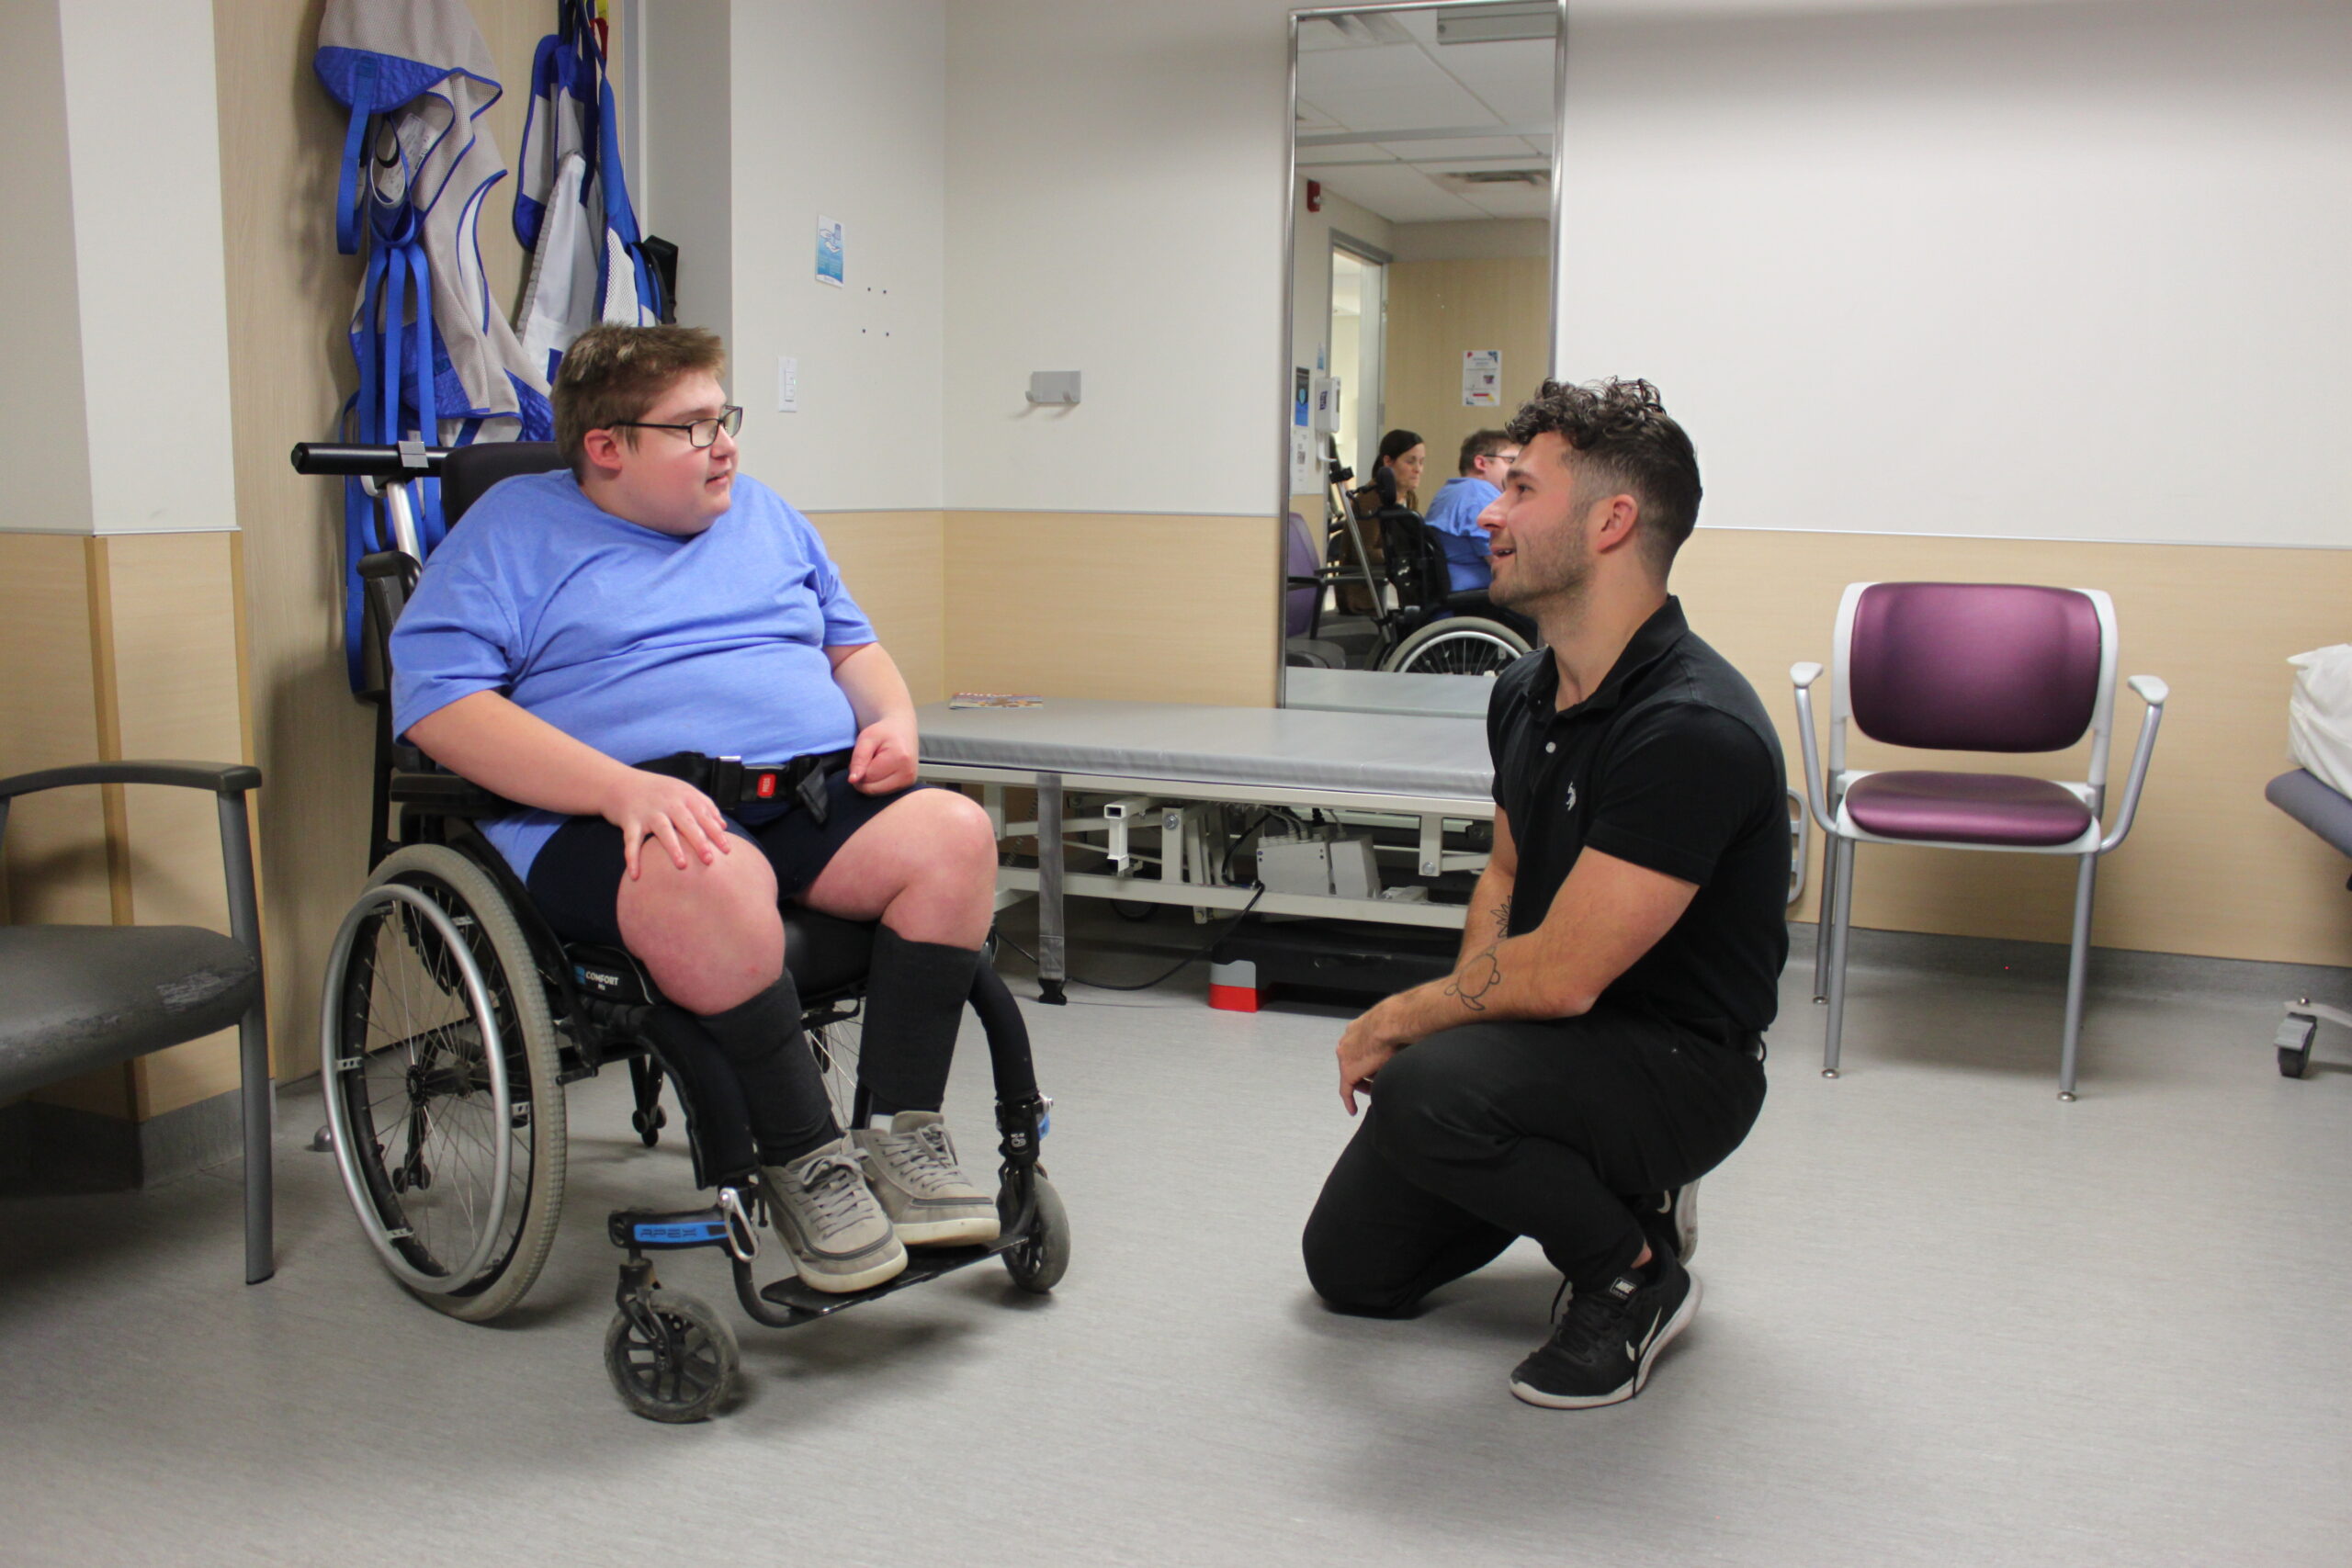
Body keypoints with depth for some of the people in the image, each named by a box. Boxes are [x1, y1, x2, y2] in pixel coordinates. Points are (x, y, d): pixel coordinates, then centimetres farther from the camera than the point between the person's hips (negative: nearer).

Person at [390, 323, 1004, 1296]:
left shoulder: (763, 514, 26)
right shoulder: (516, 527, 7)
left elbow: (853, 646, 31)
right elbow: (436, 701, -7)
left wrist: (893, 723, 5)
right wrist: (624, 787, -21)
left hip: (818, 794, 5)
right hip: (609, 817, -5)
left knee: (953, 832, -24)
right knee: (716, 883, -39)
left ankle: (902, 1137, -20)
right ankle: (801, 1161, -23)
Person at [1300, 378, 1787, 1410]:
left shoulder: (1692, 728, -28)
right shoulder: (1526, 692, 1)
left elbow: (1562, 974, -28)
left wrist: (1400, 1021, -13)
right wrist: (1457, 1009, -2)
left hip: (1680, 1060, -8)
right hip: (1551, 1028, 8)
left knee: (1429, 1091, -36)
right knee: (1351, 1267, 10)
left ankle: (1637, 1275, -8)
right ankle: (1608, 1182, 24)